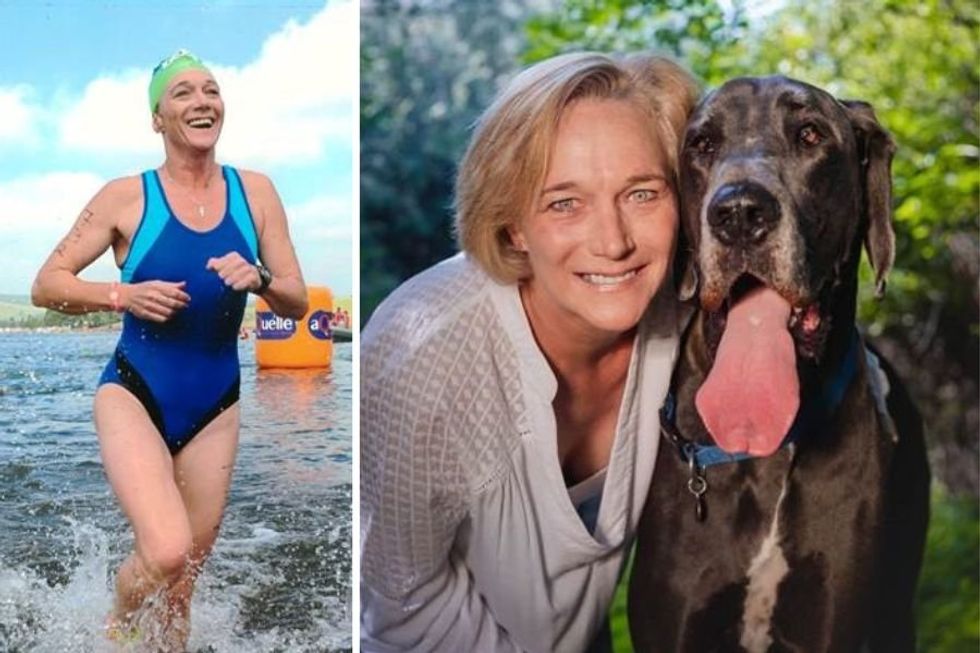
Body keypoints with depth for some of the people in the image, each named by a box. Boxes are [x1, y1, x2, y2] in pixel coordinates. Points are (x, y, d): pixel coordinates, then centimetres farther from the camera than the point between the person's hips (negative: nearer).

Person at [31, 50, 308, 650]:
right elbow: (46, 286, -4)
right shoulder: (127, 197, -7)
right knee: (166, 552, -21)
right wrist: (123, 295, -21)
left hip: (215, 408, 4)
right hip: (134, 395, -3)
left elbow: (297, 303, 2)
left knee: (183, 583, 11)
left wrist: (259, 278, -19)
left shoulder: (256, 193, 0)